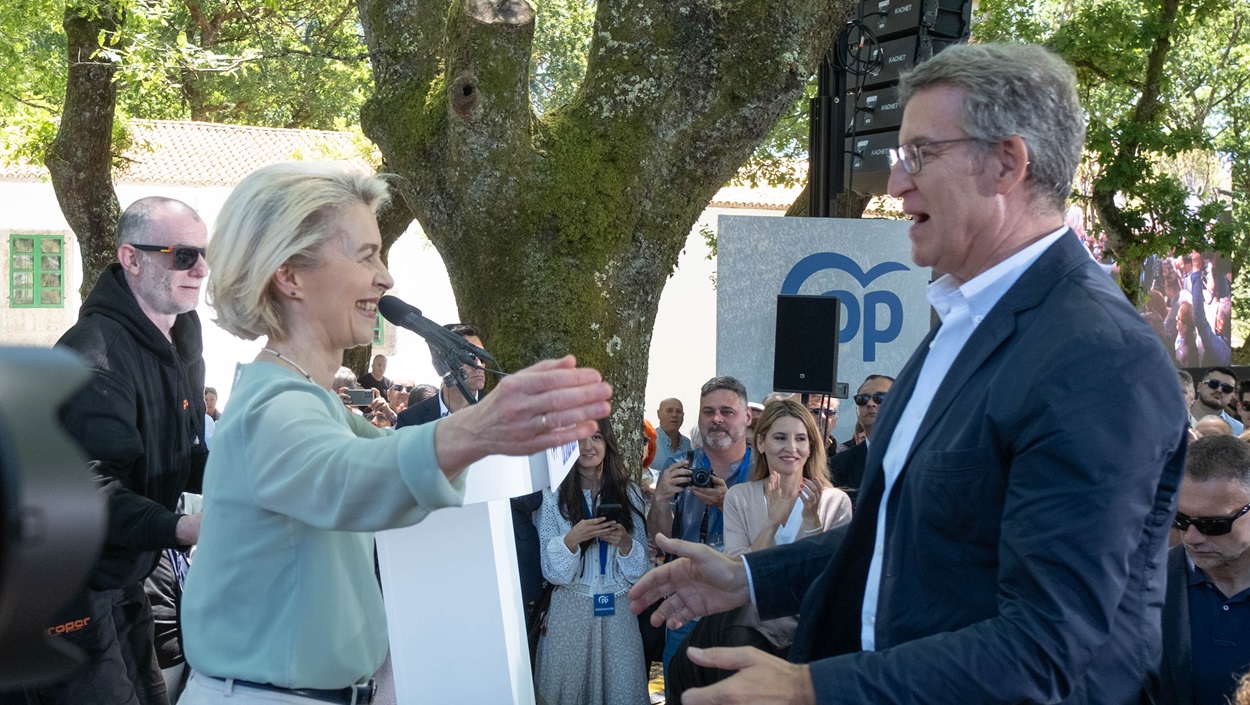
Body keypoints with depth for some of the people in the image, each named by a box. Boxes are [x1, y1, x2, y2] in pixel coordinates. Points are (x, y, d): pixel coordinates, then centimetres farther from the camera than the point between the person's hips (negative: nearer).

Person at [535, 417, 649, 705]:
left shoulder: (629, 493, 4)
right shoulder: (554, 497, -1)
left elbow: (640, 570, 4)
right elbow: (552, 572, -4)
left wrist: (625, 542, -16)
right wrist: (572, 539, -22)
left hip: (619, 611, 2)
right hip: (571, 611, -1)